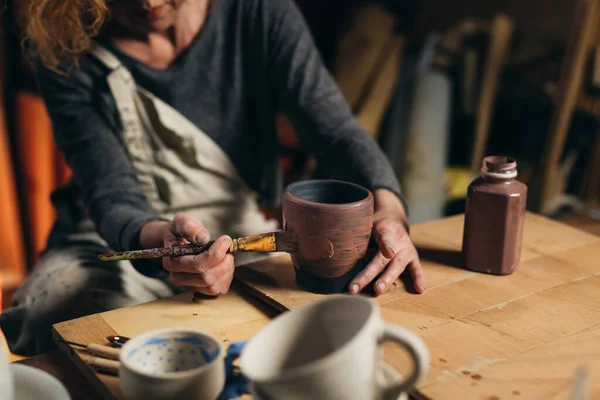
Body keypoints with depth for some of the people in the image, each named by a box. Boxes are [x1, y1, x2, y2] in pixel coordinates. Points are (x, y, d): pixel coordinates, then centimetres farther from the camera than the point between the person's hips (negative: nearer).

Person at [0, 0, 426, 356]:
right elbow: (112, 196, -16)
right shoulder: (64, 51, -10)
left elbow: (338, 131, -11)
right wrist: (160, 239, -41)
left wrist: (389, 210, -32)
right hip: (114, 241, -2)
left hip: (243, 233, 3)